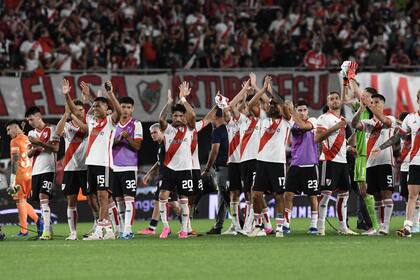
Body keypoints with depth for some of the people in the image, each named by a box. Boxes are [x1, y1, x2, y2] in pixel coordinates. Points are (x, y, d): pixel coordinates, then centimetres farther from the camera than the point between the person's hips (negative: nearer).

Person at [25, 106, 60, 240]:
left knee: (43, 196, -18)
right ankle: (47, 229, 11)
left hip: (48, 168, -7)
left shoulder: (51, 129, -2)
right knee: (41, 199, 6)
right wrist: (34, 149, -6)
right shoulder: (32, 133, 19)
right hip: (36, 170, 7)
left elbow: (55, 148, -11)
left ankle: (47, 230, -23)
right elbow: (29, 154, 15)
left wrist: (39, 142, -18)